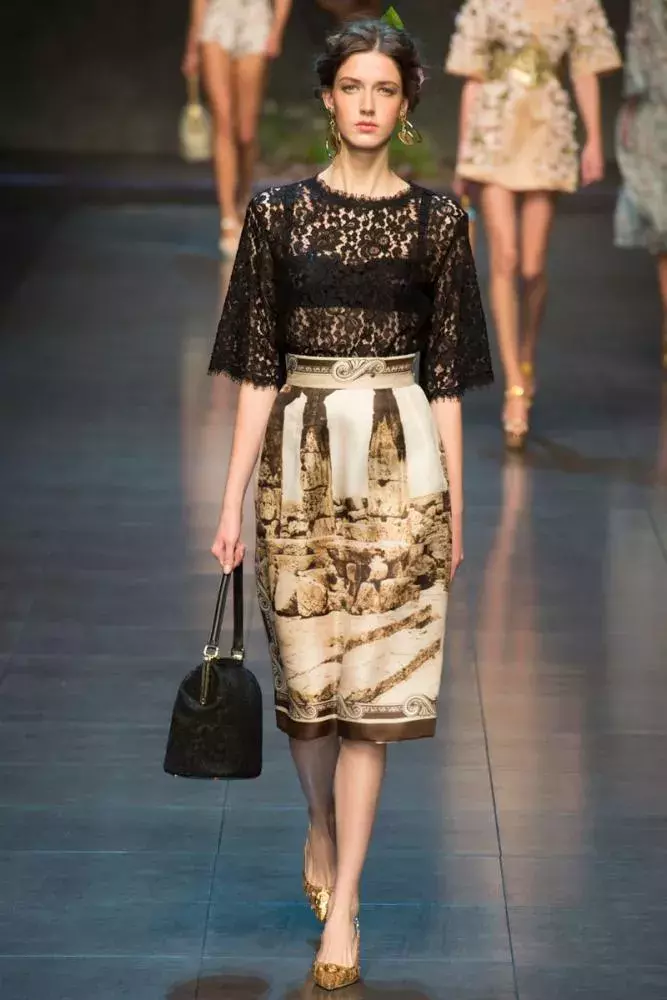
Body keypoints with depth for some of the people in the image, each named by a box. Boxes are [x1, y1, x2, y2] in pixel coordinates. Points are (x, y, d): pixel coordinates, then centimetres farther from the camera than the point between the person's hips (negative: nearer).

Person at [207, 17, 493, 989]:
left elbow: (445, 376, 4)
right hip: (302, 459, 1)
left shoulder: (436, 221, 2)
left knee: (371, 684, -3)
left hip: (399, 462, -1)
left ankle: (344, 902, 3)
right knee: (306, 676, 9)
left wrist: (455, 506, 5)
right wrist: (232, 501, -2)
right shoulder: (278, 212, 1)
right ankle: (323, 828, 38)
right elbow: (258, 370, 1)